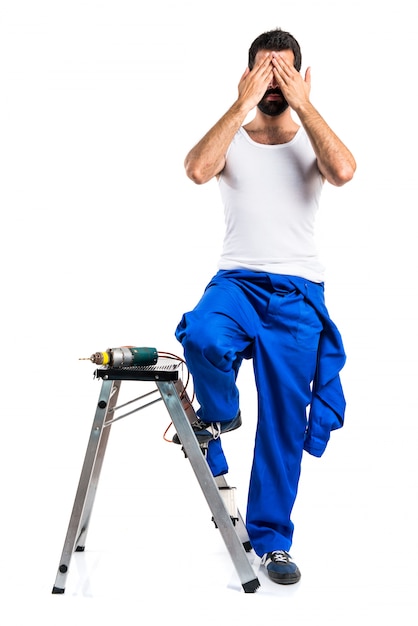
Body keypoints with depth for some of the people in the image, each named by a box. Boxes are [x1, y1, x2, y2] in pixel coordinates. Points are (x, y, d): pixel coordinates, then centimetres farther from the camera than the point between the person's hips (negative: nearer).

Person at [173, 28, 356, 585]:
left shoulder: (311, 139, 7)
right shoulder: (232, 140, 7)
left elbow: (343, 171, -17)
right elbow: (197, 170, -17)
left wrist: (303, 103, -11)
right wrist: (243, 103, -13)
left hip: (297, 293, 1)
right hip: (237, 282, 0)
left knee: (284, 421, 2)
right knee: (202, 336, -35)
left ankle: (271, 539, 18)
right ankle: (219, 414, -1)